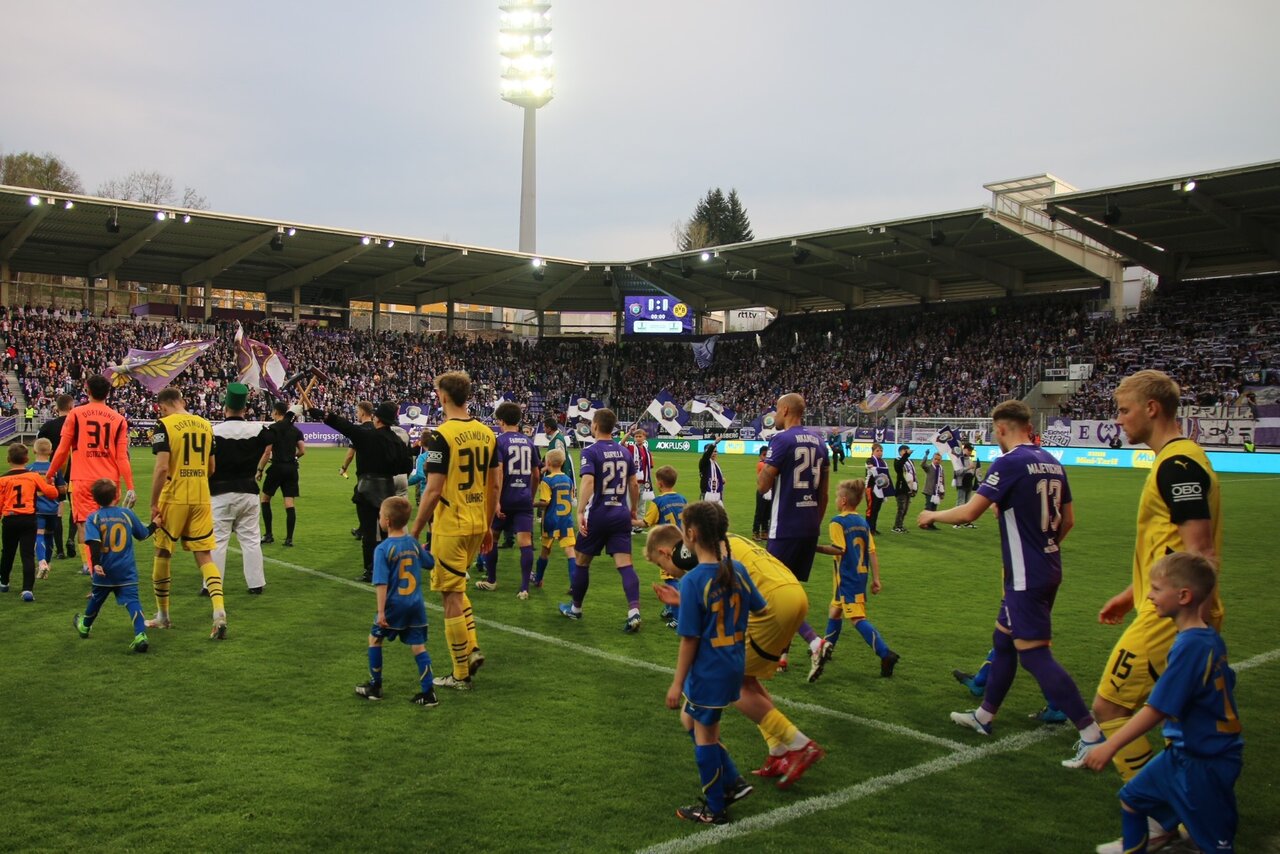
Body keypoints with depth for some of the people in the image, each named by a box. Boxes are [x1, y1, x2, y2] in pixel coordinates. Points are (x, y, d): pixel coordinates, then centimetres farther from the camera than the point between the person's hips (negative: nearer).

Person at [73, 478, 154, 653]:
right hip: (126, 571, -1)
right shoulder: (127, 513, -1)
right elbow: (142, 534, 11)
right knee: (132, 600, -8)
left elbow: (94, 542, -19)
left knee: (97, 598, 23)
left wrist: (96, 564, -25)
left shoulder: (93, 518, -5)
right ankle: (140, 635, -25)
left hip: (104, 571, 1)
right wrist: (154, 525, 29)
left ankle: (84, 627, 48)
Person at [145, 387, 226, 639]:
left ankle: (162, 616, 26)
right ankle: (219, 611, -14)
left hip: (174, 499, -4)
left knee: (162, 555, 14)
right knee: (205, 557, 6)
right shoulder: (205, 424, 8)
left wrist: (154, 505, -11)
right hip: (202, 499, 4)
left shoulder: (164, 425, -8)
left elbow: (161, 468, -16)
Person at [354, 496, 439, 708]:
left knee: (375, 638, 17)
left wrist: (381, 611, -18)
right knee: (418, 646, 6)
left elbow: (382, 583, -18)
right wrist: (425, 550, 35)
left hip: (394, 605, -4)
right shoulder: (414, 543, 2)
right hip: (416, 605, 4)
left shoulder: (382, 549, -13)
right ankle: (428, 693, 1)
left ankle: (375, 686, 24)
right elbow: (430, 563, 16)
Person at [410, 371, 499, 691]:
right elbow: (495, 485, 9)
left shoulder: (442, 435, -15)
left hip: (450, 527, -7)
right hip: (477, 525, 7)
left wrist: (414, 533, -8)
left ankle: (461, 675, 11)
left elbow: (433, 491, -17)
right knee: (456, 589, 25)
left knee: (452, 596, 3)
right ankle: (472, 649, 16)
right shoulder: (487, 433, 5)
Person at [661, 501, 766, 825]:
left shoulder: (692, 581, -21)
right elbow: (761, 608, 9)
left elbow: (690, 639, -18)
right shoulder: (737, 570, -2)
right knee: (689, 720, 24)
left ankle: (715, 809, 25)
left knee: (704, 733, 10)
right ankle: (732, 781, 23)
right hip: (734, 666, 7)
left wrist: (677, 683, -9)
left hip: (708, 671, -7)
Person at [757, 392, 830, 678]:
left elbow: (762, 486, -11)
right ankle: (780, 654, 20)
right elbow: (823, 493, 15)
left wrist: (764, 466, 8)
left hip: (785, 528, -8)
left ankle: (814, 641, -16)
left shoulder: (782, 440, -12)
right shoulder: (818, 441, 11)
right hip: (810, 527, 8)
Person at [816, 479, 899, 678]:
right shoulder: (863, 522, 10)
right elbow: (872, 552, 8)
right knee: (835, 610, 23)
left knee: (857, 618, -11)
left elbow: (839, 549, -21)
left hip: (847, 577, -9)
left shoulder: (837, 522, -12)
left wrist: (818, 548, -11)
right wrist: (876, 579, 8)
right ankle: (827, 649, 36)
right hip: (860, 575, 9)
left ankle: (886, 654, -22)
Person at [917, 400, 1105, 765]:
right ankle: (984, 716, 32)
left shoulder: (1009, 463, -17)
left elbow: (969, 512, -20)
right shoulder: (1052, 463, 7)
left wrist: (933, 515, -2)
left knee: (1035, 654, -4)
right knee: (1003, 639, 19)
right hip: (1048, 569, 9)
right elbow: (1068, 520, 14)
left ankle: (1092, 735, -4)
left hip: (1026, 577, -9)